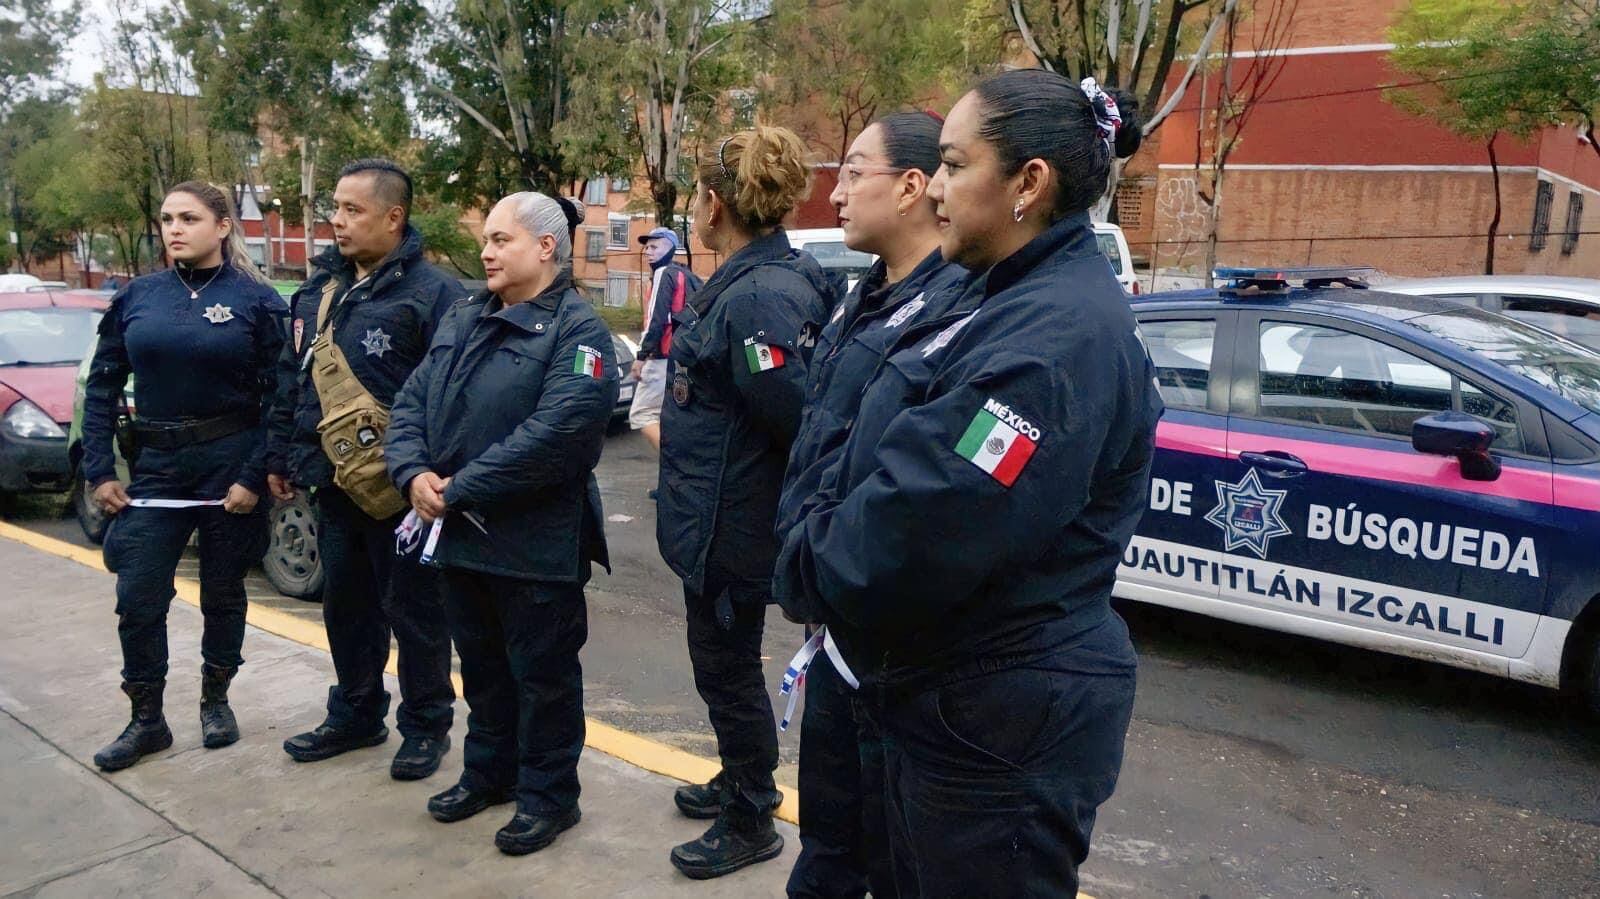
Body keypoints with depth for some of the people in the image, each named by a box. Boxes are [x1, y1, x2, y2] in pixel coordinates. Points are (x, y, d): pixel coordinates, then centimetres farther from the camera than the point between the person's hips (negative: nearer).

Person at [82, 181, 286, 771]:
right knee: (138, 599, 3)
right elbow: (101, 386, 7)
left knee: (222, 592, 11)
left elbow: (277, 398, -7)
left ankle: (215, 700, 31)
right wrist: (99, 471, 0)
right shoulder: (137, 296, 4)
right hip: (155, 465, 3)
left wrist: (254, 476, -13)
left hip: (231, 464, -2)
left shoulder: (256, 300, -5)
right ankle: (147, 720, 20)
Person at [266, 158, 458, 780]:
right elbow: (291, 379, 18)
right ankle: (355, 715, 36)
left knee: (412, 610, 5)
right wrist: (283, 457, 17)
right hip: (334, 482, 7)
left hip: (400, 489, -7)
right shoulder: (320, 288, 11)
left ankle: (427, 725, 22)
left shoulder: (430, 293, -12)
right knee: (345, 604, 19)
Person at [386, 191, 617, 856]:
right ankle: (490, 771, 41)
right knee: (482, 667, 22)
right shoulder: (462, 320, 12)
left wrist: (460, 489, -22)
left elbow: (557, 433, -25)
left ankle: (548, 795, 25)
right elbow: (411, 403, 8)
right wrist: (414, 472, -12)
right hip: (460, 538, 8)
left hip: (536, 546, -7)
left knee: (542, 675, 8)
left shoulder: (576, 329, -13)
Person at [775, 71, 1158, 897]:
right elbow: (874, 466, 12)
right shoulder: (1009, 299, 10)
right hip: (938, 697, 10)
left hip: (1000, 724, -10)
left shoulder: (1061, 332, -24)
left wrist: (804, 571, -12)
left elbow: (921, 529, -30)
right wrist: (816, 548, -2)